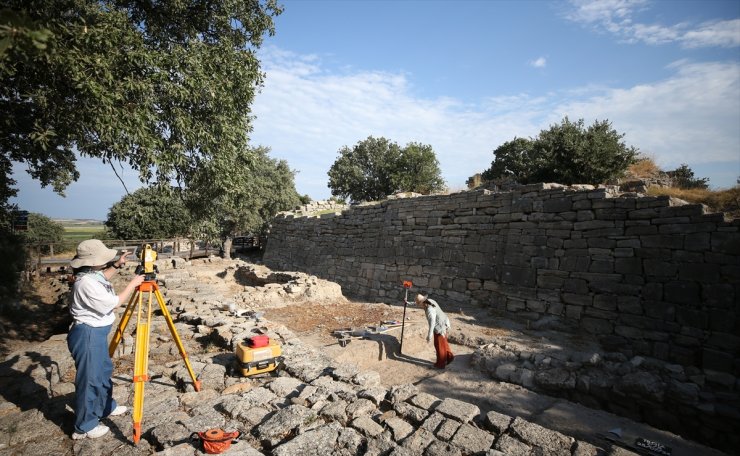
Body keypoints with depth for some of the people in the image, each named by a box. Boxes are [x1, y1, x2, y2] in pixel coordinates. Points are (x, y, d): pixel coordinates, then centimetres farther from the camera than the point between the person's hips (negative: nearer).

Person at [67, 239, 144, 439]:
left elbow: (103, 280, 27)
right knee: (89, 379, 3)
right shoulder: (86, 283, -27)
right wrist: (132, 284, -14)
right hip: (87, 335, -10)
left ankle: (106, 407, 42)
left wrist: (116, 266, 15)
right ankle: (84, 427, 18)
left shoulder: (92, 275, 2)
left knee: (104, 370, 23)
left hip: (97, 332, 10)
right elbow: (114, 303, -22)